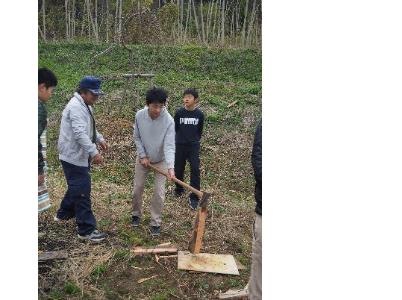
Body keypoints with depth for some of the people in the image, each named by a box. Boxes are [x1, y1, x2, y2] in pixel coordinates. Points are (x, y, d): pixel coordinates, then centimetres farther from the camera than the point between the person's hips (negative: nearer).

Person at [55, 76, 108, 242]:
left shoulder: (84, 105, 13)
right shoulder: (76, 107, -21)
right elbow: (80, 133, -31)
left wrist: (100, 139, 14)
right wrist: (94, 152, -34)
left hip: (80, 156, 11)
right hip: (74, 157, -11)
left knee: (76, 188, 24)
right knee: (82, 192, -7)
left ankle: (63, 214, 44)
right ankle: (87, 230, 0)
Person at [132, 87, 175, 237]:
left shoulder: (168, 120, -27)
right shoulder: (139, 115, -18)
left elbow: (169, 145, -31)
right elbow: (137, 138, -5)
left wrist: (171, 167, -42)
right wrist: (142, 156, -12)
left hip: (161, 161, -2)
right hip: (143, 158, 3)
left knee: (159, 193, -2)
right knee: (137, 188, 10)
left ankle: (155, 223, 13)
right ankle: (136, 214, 34)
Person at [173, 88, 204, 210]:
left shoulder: (199, 114, -6)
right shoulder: (179, 112, -8)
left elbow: (200, 130, 7)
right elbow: (175, 128, 4)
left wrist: (195, 140, 9)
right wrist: (181, 138, 7)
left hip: (194, 146, 0)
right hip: (180, 145, 1)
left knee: (195, 170, -5)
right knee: (178, 168, 11)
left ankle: (194, 197, 4)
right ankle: (179, 189, 37)